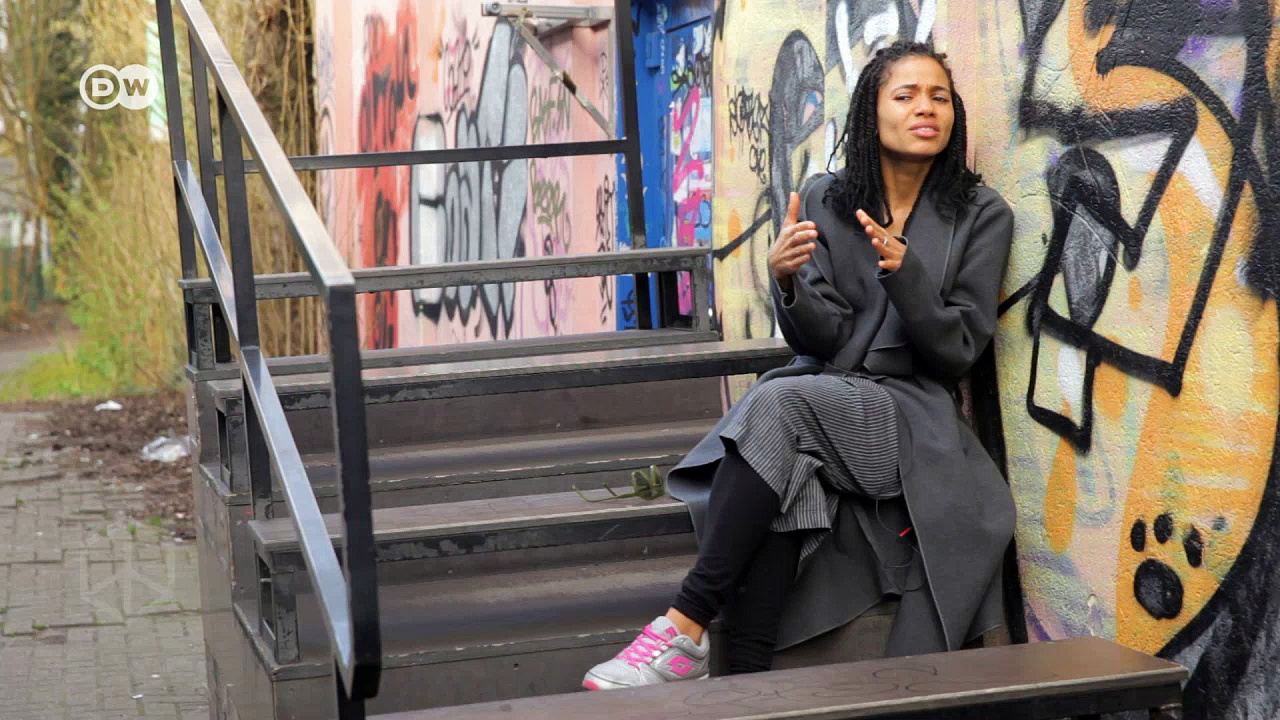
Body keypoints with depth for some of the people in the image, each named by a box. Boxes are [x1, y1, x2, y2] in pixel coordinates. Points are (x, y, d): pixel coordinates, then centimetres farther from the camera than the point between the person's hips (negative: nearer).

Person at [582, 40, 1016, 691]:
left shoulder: (981, 216, 3)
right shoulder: (823, 201, 9)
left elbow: (955, 353, -3)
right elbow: (821, 339, 1)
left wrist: (903, 271, -20)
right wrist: (787, 282, -21)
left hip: (911, 411, -3)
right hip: (820, 397, 3)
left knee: (776, 403, -33)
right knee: (784, 482, -35)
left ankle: (687, 627, -34)